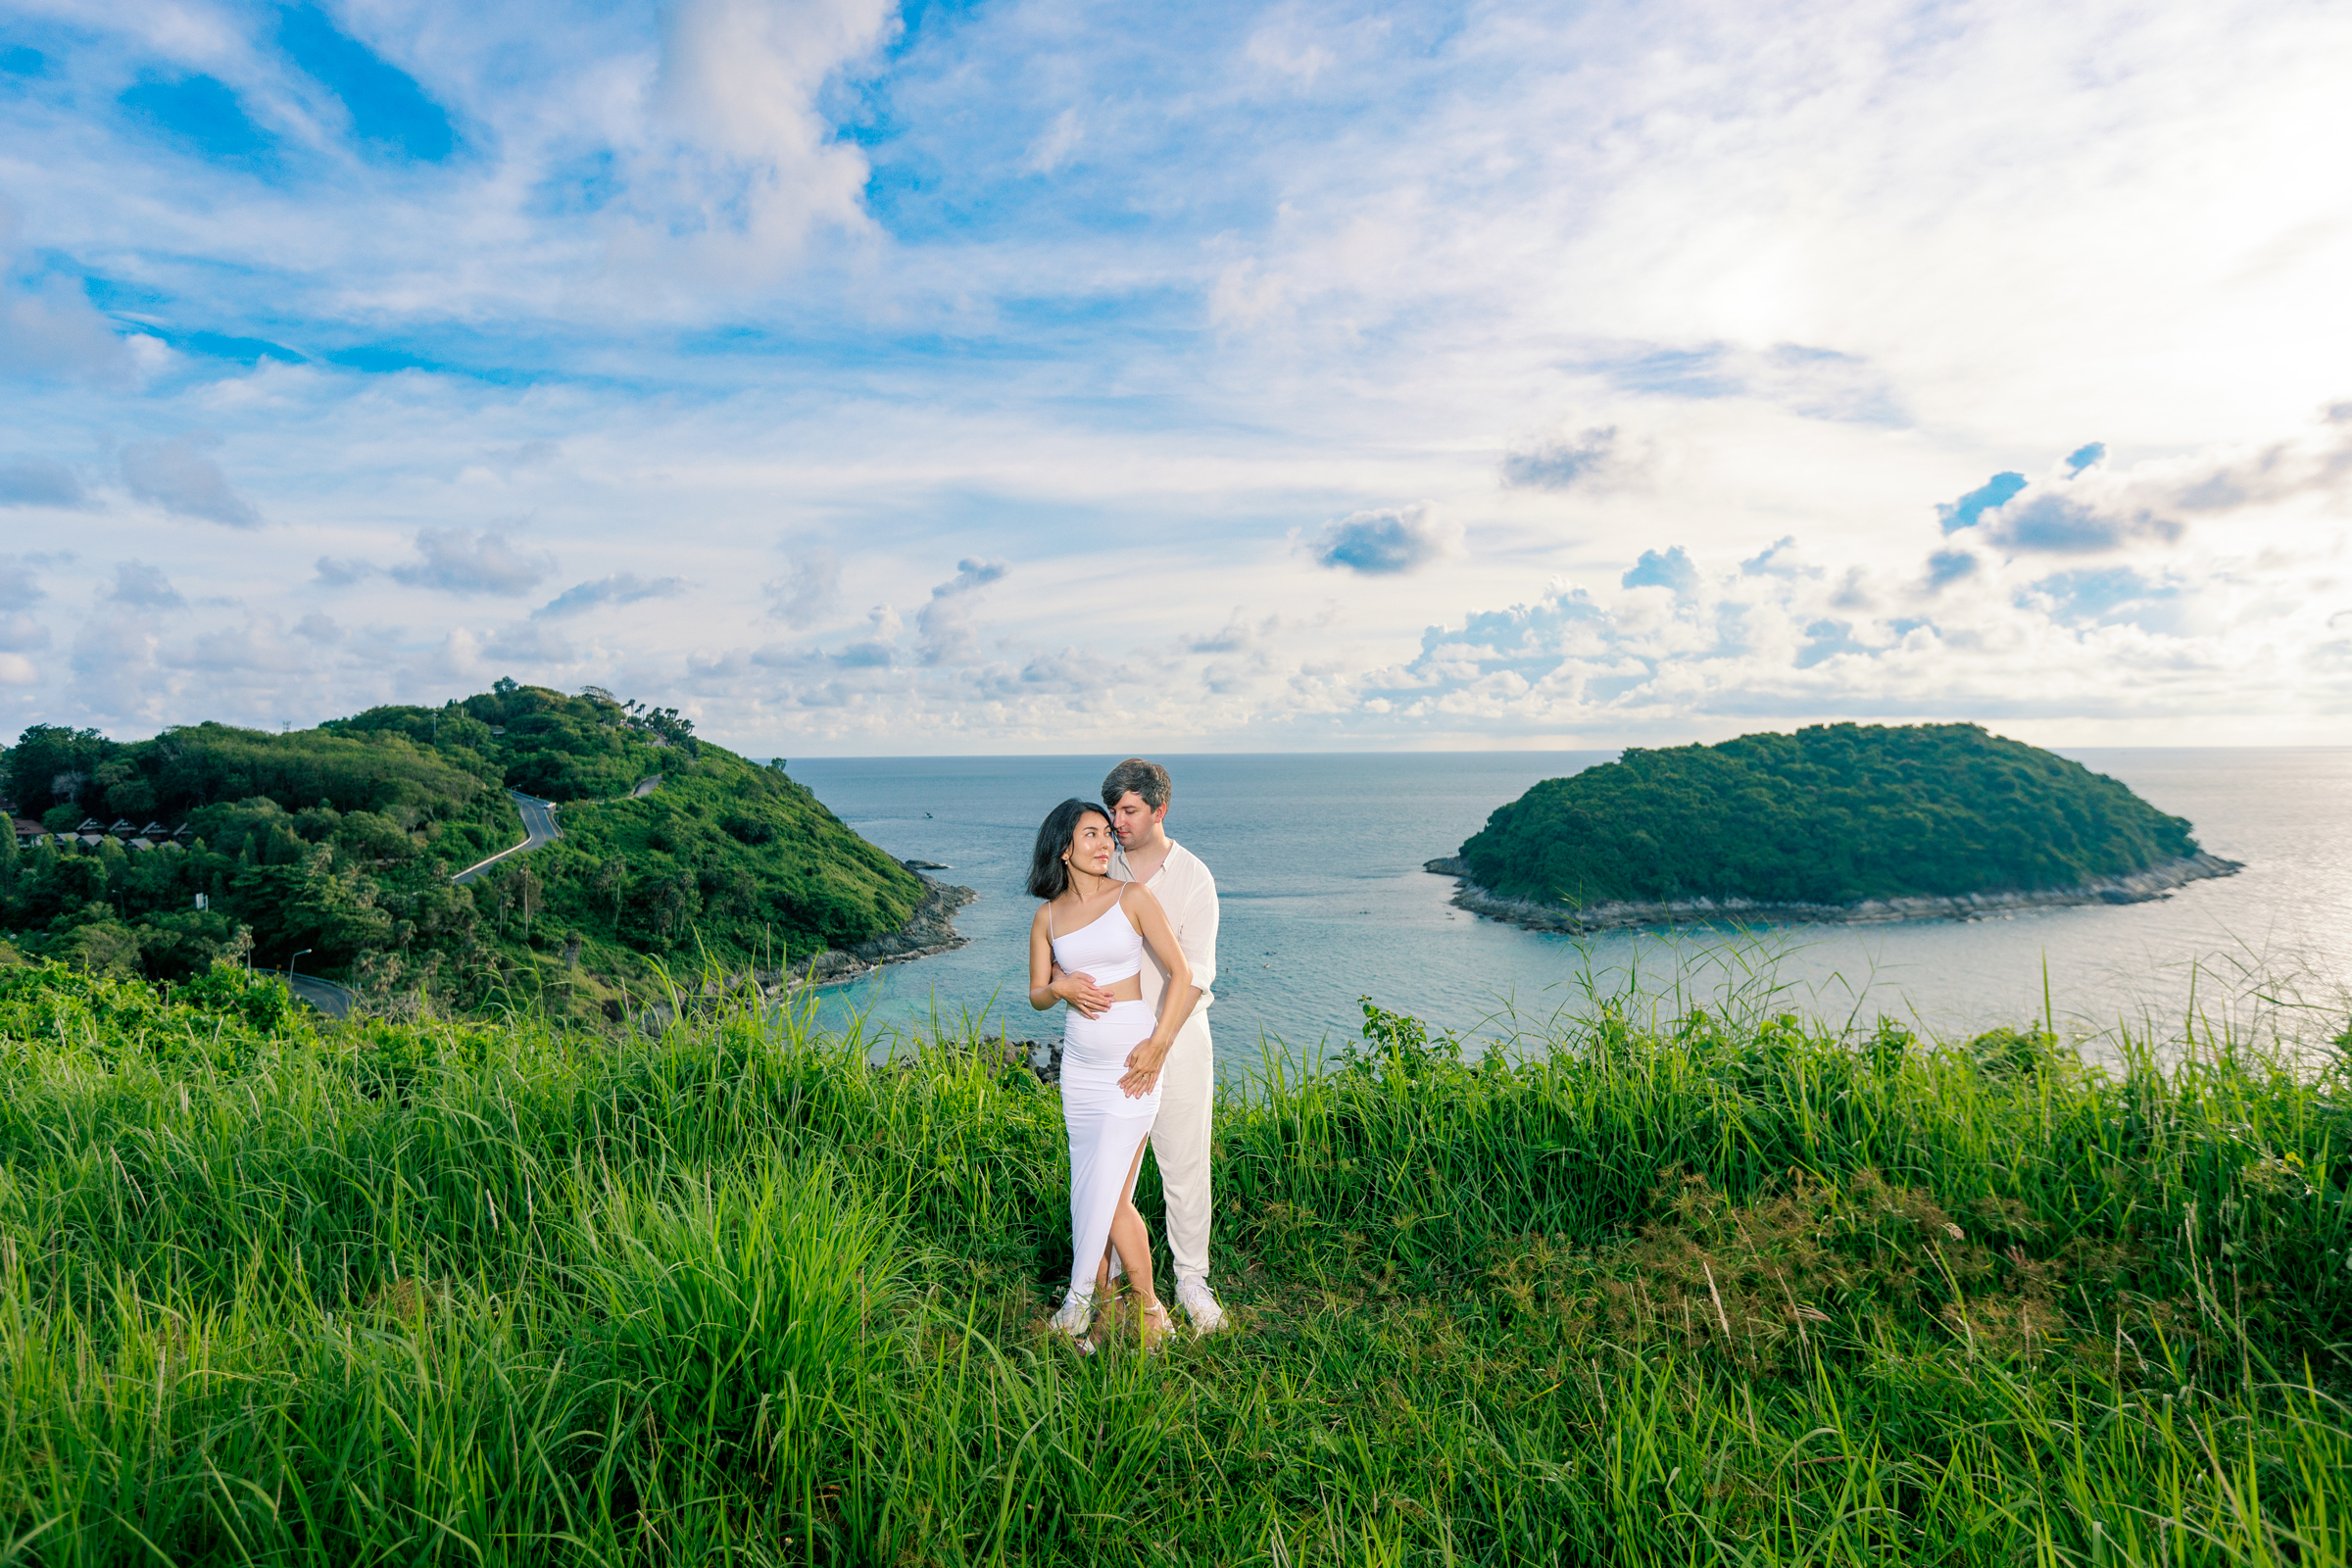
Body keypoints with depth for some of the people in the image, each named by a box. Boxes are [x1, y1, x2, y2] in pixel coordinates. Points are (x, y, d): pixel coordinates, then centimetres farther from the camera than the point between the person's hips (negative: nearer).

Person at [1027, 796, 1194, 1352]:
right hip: (1079, 1063, 4)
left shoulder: (1133, 897, -5)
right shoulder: (1048, 917, 6)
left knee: (1107, 1195, -5)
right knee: (1094, 1191, 9)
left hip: (1131, 1060, -4)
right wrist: (1061, 988, -10)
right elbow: (1036, 994, 13)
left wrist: (1157, 1045, -11)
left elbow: (1182, 974, -5)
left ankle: (1083, 1298, 16)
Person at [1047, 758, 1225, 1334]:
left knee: (1185, 1166, 3)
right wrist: (1062, 980, -21)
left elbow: (1193, 972, -13)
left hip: (1176, 1035, -2)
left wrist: (1159, 1043, -24)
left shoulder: (1192, 877, -6)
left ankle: (1191, 1279, 20)